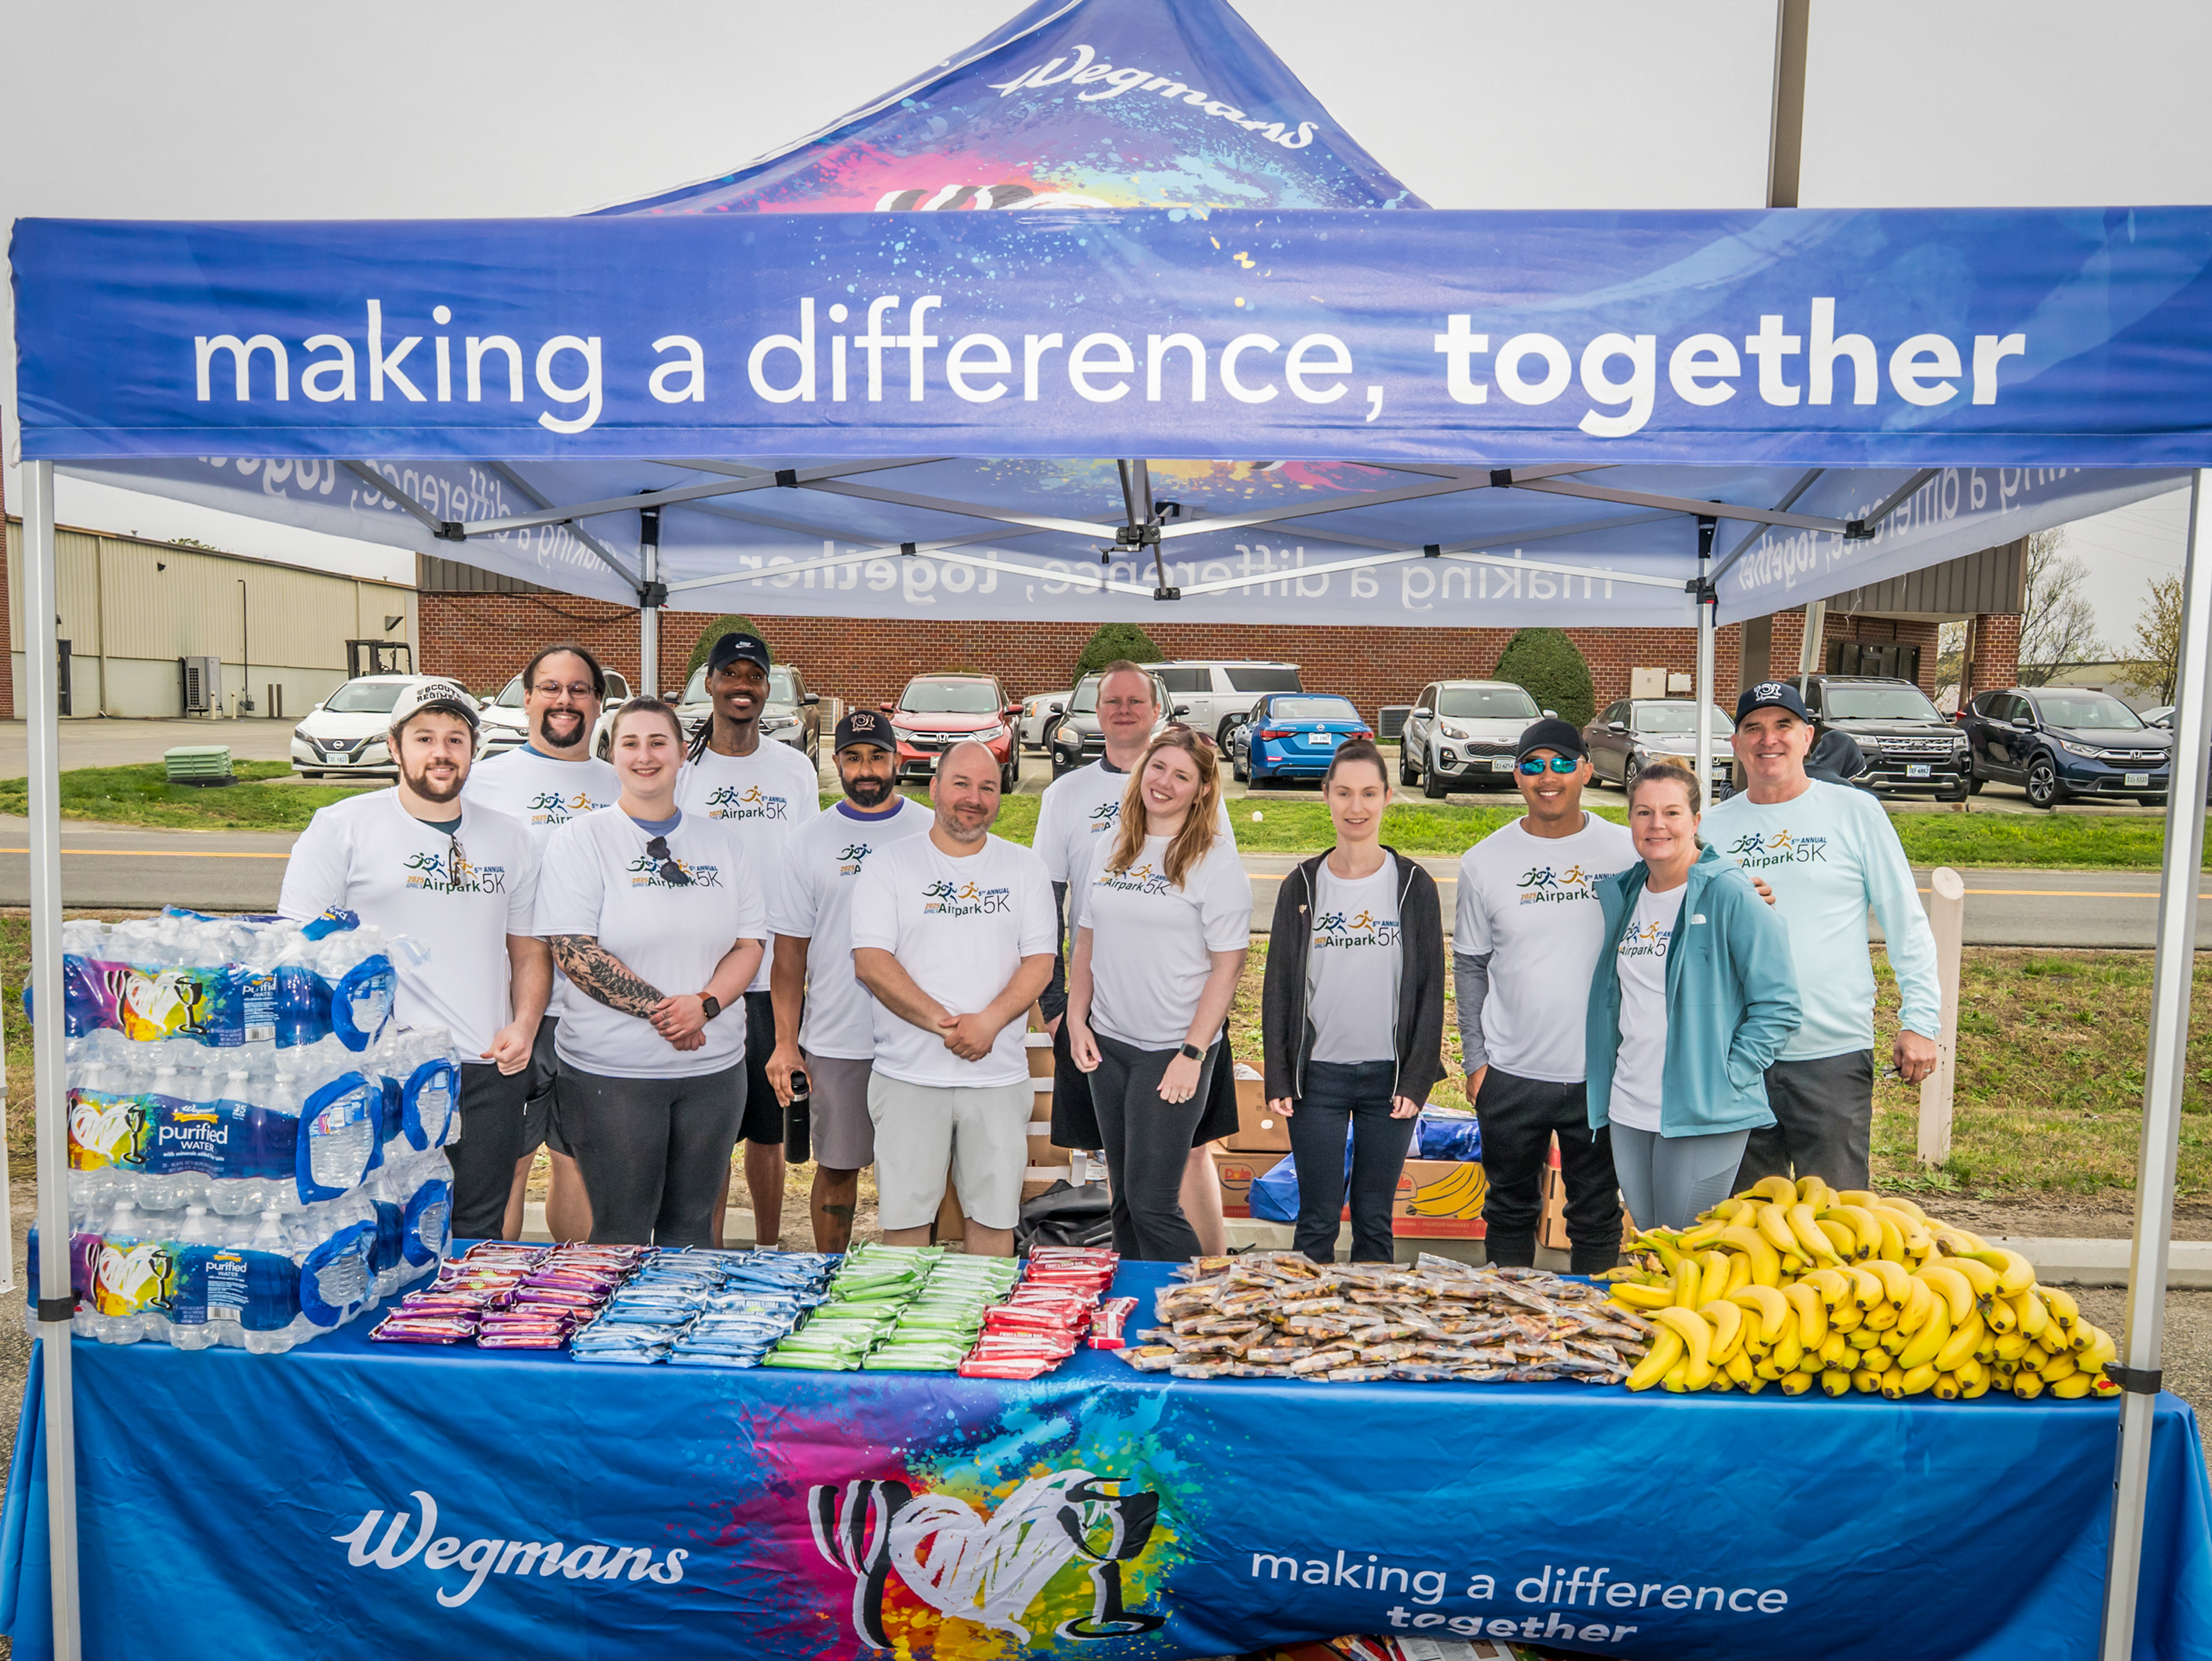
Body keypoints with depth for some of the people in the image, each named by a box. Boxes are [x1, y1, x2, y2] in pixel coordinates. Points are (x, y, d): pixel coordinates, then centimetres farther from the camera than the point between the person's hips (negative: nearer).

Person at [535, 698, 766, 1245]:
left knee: (691, 1228, 12)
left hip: (714, 1068, 3)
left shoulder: (722, 841, 10)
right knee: (622, 1234, 5)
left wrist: (704, 1005, -12)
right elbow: (574, 953, -9)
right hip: (611, 1071, -3)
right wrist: (661, 1009, -14)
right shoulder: (579, 841, -1)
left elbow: (751, 942, 6)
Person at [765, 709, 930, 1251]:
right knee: (836, 1167, 9)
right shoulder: (808, 842, 4)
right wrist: (785, 1043, -1)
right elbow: (789, 949, 4)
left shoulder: (932, 834, 4)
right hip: (834, 1042, 0)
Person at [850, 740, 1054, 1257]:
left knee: (994, 1216, 7)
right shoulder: (890, 865, 2)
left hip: (998, 1074, 2)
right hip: (910, 1074, -1)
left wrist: (989, 1021, -14)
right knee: (905, 1215, 4)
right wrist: (942, 1023, -15)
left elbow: (1039, 961, 3)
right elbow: (870, 962, -7)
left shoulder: (1024, 867, 9)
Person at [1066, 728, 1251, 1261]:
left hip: (1173, 1051, -5)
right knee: (1124, 1198, 14)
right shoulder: (1112, 850, 10)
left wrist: (1193, 1053, -15)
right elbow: (1086, 942, 15)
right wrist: (1077, 1018, 4)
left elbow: (1227, 966, -10)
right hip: (1107, 1044, 6)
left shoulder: (1216, 861, -7)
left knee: (1152, 1202, -5)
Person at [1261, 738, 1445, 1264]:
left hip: (1390, 1077, 0)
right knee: (1317, 1221, 5)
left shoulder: (1414, 886, 1)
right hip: (1317, 1076, 0)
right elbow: (1278, 988, 4)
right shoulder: (1302, 886, 3)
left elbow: (1430, 989, 2)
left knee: (1375, 1221, 10)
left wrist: (1417, 1079, -5)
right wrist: (1278, 1079, -2)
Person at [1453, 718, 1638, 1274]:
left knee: (1597, 1217, 12)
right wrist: (1474, 1057, 1)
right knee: (1510, 1213, 14)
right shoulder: (1485, 862, 0)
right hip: (1511, 1075, 1)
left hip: (1601, 1073, 0)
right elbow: (1470, 965, 5)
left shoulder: (1626, 852, -1)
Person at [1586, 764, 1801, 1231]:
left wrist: (1727, 1078, -15)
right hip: (1628, 1112, 6)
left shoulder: (1730, 896, -11)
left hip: (1704, 1118, -6)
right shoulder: (1621, 894, 8)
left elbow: (1778, 1006, -11)